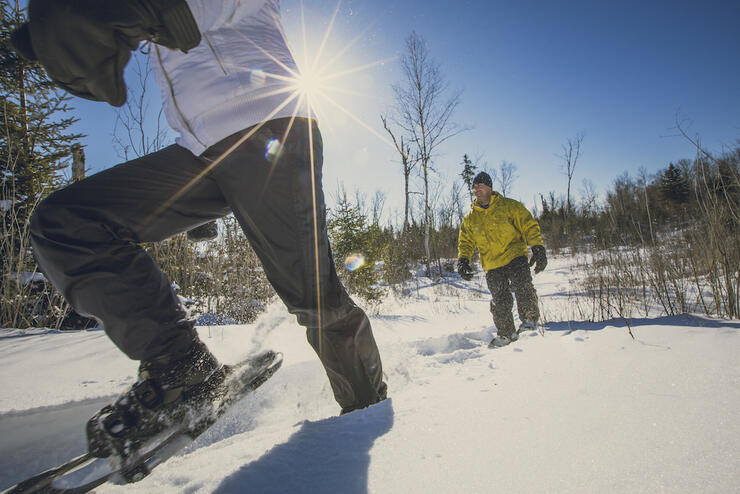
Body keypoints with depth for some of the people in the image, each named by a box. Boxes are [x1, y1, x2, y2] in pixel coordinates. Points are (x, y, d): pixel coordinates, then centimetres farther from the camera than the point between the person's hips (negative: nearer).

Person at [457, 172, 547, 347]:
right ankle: (506, 334, 21)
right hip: (492, 266, 3)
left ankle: (530, 318, 1)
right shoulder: (470, 218, 9)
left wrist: (538, 248, -13)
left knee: (522, 287, -23)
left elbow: (529, 225, -2)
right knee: (500, 302, 4)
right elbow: (465, 242, 14)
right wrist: (463, 260, -3)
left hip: (514, 256, -3)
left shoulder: (509, 206, 0)